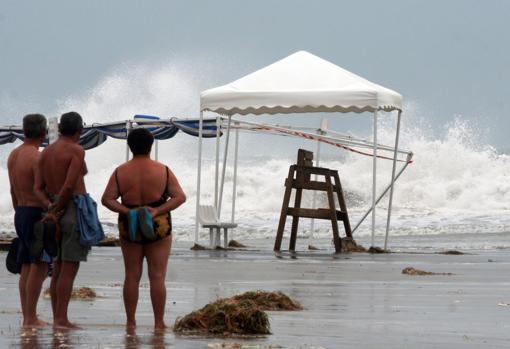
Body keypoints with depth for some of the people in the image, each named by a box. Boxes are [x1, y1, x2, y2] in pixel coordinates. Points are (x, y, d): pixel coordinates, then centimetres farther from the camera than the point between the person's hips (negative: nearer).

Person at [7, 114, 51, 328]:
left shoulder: (13, 155, 12)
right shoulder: (37, 157, -16)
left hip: (21, 213, 9)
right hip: (36, 214, -9)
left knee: (27, 266, 10)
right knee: (39, 266, -8)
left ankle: (26, 316, 11)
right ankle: (31, 318, -12)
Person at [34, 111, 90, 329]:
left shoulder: (46, 153, 12)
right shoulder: (76, 151, -10)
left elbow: (38, 188, 4)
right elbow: (69, 186, -20)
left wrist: (51, 208, -8)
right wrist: (58, 209, -8)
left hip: (56, 214, 8)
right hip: (74, 211, -8)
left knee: (59, 269, 10)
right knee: (70, 270, -7)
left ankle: (57, 319, 10)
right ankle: (61, 319, -10)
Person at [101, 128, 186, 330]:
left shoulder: (120, 172, -1)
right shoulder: (163, 171, -3)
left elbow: (107, 199, -7)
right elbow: (180, 197, -8)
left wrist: (127, 211, -14)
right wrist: (158, 211, -15)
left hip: (129, 228, 1)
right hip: (158, 227, -1)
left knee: (132, 276, 7)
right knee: (157, 276, 0)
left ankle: (130, 322, 8)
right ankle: (159, 322, -1)